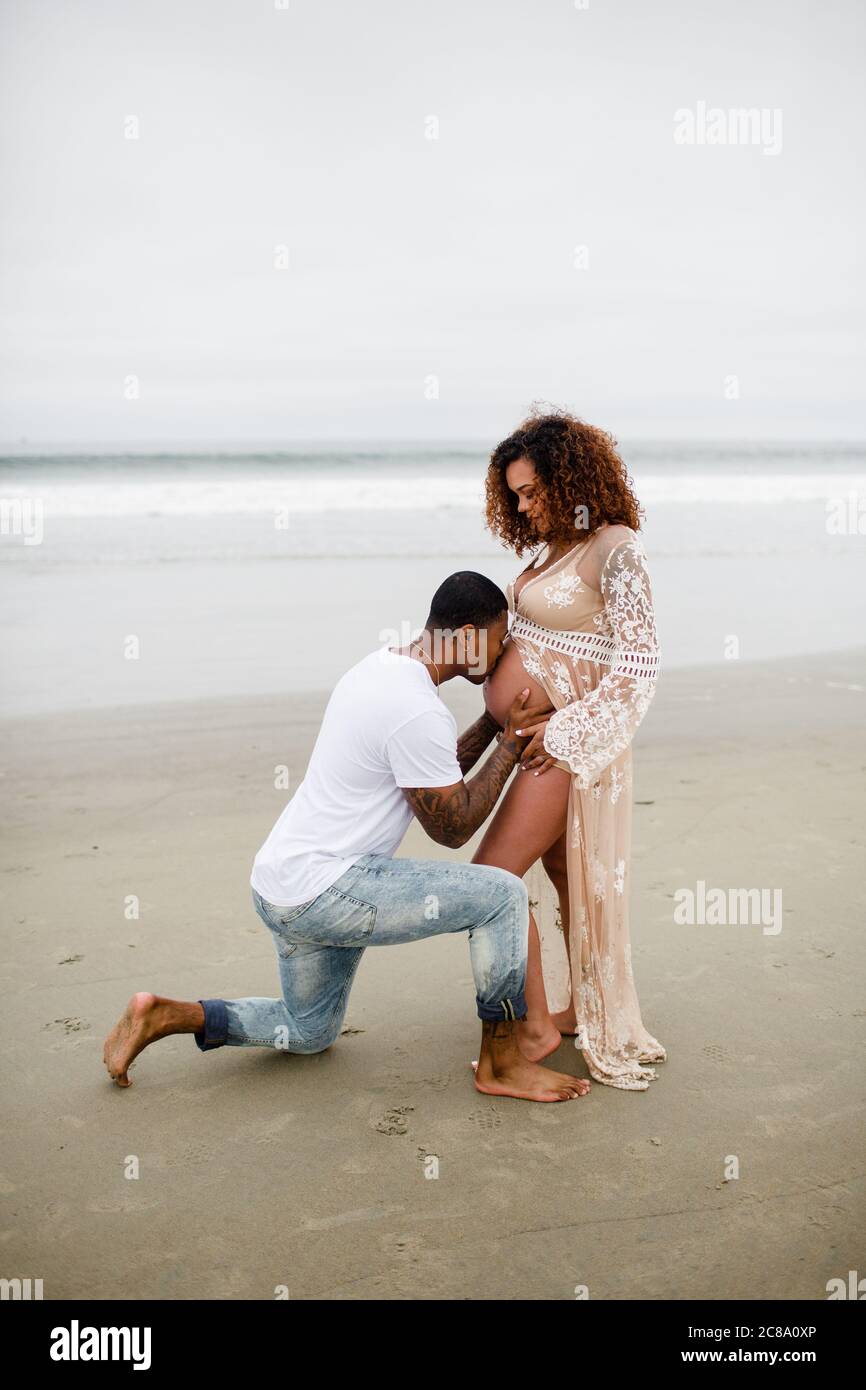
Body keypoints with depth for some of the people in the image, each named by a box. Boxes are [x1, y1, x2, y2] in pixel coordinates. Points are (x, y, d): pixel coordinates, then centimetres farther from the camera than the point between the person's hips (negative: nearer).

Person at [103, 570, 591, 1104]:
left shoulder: (381, 666, 8)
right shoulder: (419, 712, -22)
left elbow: (437, 774, 18)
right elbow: (452, 828, -11)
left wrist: (496, 718, 14)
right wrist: (511, 743, -5)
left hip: (282, 881, 10)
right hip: (323, 890, -10)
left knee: (309, 1032, 29)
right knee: (502, 894, -11)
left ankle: (164, 1015, 21)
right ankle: (502, 1063, 1)